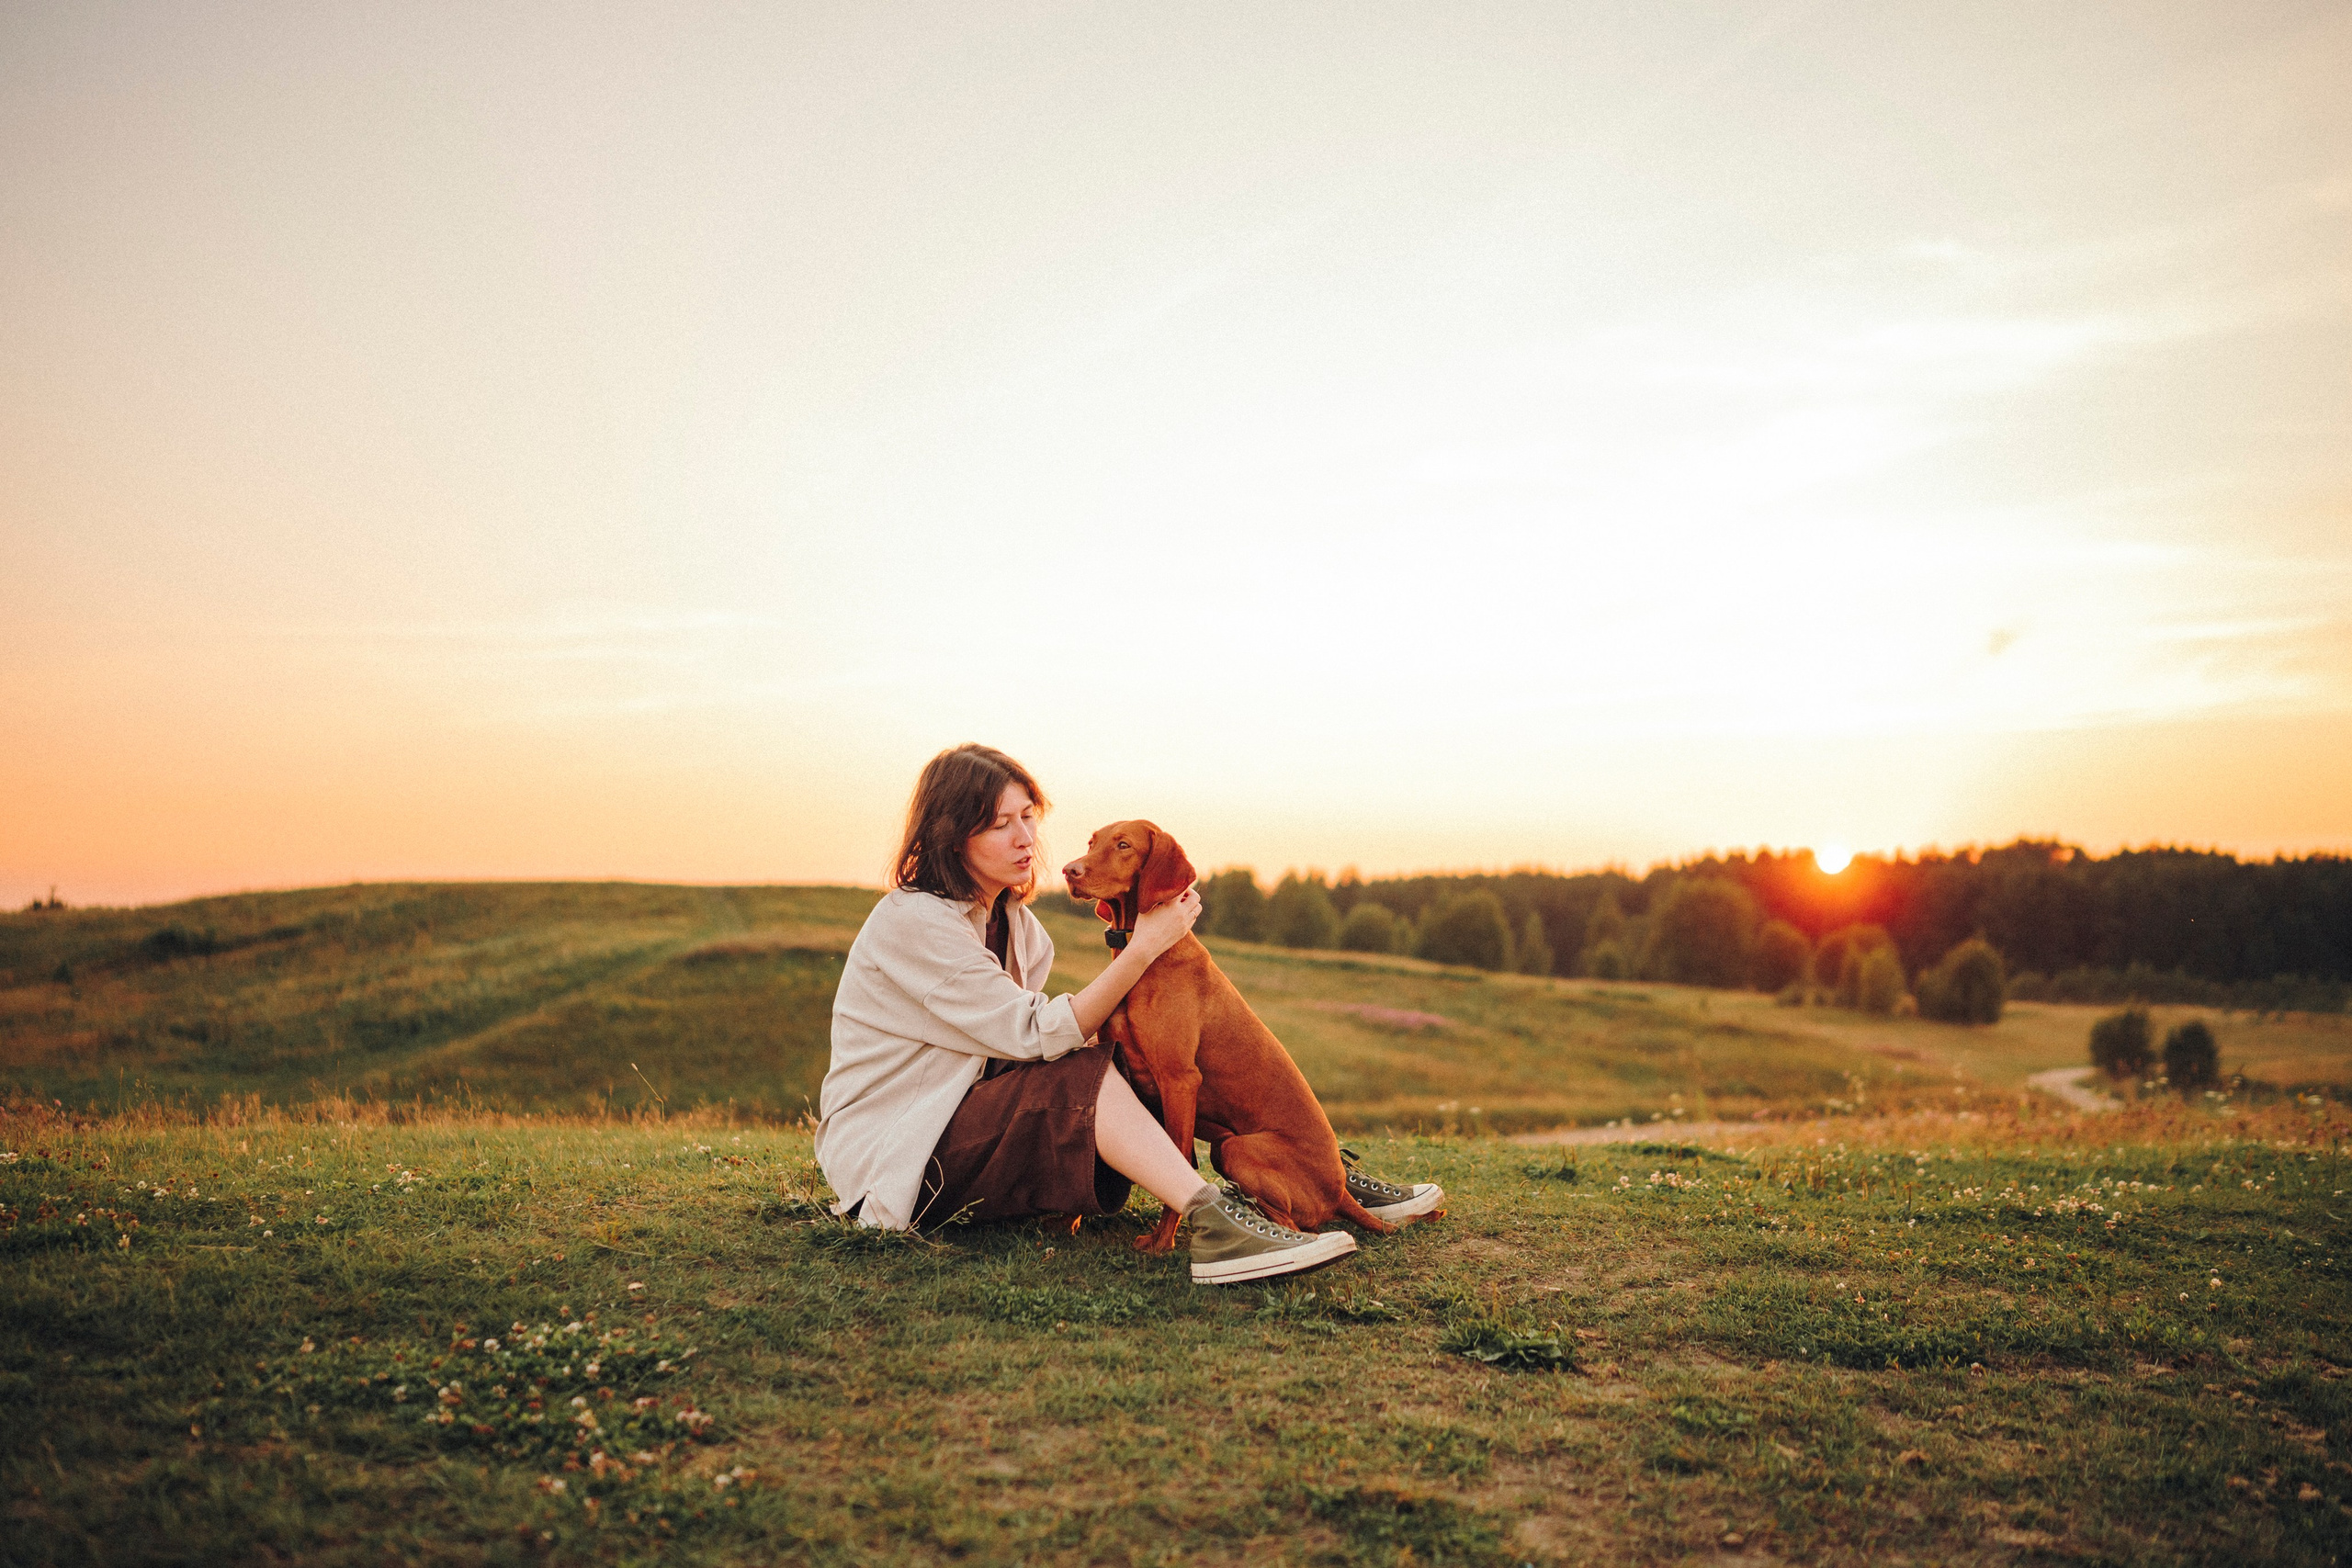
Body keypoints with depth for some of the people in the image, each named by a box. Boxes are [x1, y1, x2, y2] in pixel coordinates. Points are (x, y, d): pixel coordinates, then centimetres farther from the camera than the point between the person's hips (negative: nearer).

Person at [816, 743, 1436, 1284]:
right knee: (1084, 1079, -29)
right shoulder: (914, 922, -20)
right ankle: (1214, 1227, -42)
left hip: (972, 1122, 8)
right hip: (891, 1166, -8)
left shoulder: (1014, 923, 10)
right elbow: (1039, 1036, -23)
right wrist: (1143, 947, -25)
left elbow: (1032, 1043, 2)